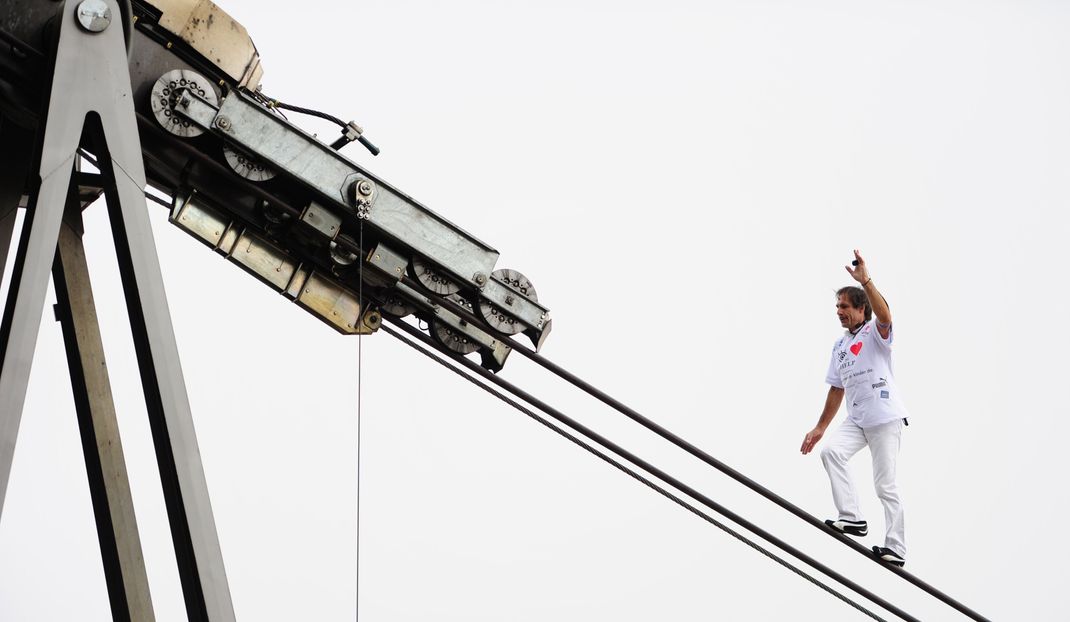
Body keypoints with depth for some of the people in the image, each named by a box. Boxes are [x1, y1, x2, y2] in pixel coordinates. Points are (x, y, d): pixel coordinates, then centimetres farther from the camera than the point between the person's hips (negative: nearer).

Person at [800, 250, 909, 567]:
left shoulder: (875, 332, -3)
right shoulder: (840, 345, 16)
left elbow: (885, 316, -29)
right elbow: (837, 390, 20)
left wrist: (866, 281, -40)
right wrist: (820, 427, 18)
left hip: (886, 418, -6)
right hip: (856, 420, 6)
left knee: (885, 485, -6)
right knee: (831, 450, -19)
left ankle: (896, 548, 2)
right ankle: (852, 517, -16)